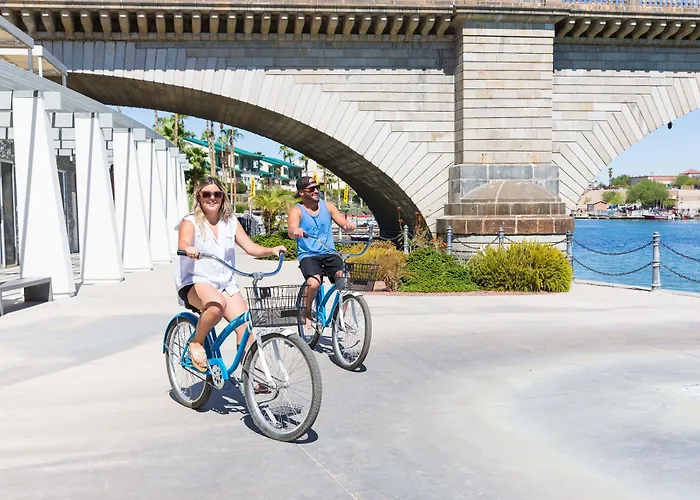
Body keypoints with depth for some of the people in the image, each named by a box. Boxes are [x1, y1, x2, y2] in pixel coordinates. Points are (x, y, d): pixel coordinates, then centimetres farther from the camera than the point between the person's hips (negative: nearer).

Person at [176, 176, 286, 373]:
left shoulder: (230, 222, 11)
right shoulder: (191, 222, -3)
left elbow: (251, 248, 3)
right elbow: (183, 243, -25)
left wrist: (271, 251, -16)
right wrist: (188, 249, -49)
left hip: (225, 284, 5)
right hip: (195, 283, -5)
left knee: (244, 324, -14)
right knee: (217, 304, -37)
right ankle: (196, 342, -10)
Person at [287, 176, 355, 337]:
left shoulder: (327, 206, 9)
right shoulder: (297, 210, -2)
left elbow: (343, 222, 0)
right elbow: (291, 231, -19)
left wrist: (348, 225, -25)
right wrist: (296, 231, -44)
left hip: (329, 253, 3)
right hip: (308, 255, -3)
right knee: (314, 283, -29)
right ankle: (307, 313, -1)